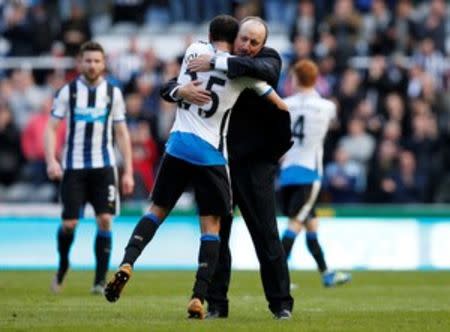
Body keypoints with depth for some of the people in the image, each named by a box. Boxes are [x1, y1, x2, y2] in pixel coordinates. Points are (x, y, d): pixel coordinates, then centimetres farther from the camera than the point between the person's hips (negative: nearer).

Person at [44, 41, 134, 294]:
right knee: (69, 223, -5)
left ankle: (101, 280, -2)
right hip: (73, 166, -1)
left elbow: (122, 133, 9)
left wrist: (128, 172, 3)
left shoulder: (113, 92, 6)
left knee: (105, 220, -10)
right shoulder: (68, 91, 3)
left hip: (103, 166, 1)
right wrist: (51, 160, -13)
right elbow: (52, 128, 2)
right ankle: (63, 265, 24)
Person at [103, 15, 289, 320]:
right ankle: (198, 298, -6)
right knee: (211, 225, 3)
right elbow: (280, 105, 8)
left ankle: (126, 265, -4)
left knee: (158, 209, 16)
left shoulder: (194, 50, 5)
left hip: (178, 145, 3)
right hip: (211, 155, -3)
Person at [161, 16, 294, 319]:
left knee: (266, 234, 0)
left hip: (255, 161, -3)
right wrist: (181, 90, -23)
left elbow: (264, 69, -29)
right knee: (215, 234, 6)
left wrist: (216, 64, -31)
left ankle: (281, 303, 8)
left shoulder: (270, 59, -4)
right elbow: (169, 88, 2)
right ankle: (216, 303, 13)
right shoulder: (208, 62, 3)